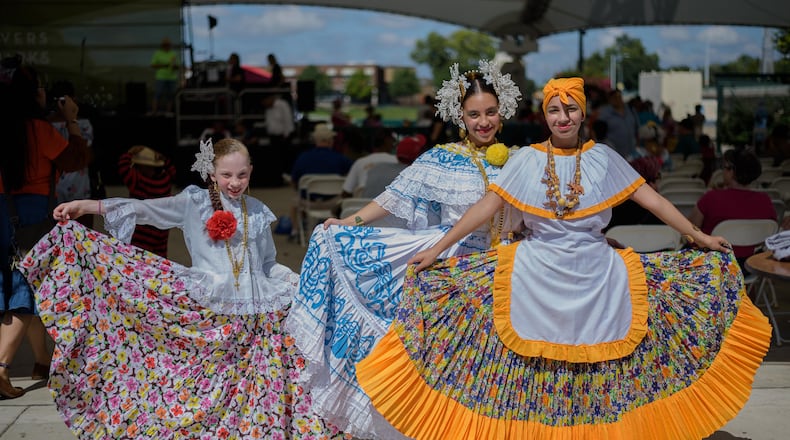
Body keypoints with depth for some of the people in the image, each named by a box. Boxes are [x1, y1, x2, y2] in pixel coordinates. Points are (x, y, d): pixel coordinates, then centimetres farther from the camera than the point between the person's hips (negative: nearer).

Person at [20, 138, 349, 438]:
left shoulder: (257, 212, 12)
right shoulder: (195, 203, 3)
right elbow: (144, 209, -4)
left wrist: (299, 282, 5)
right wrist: (87, 206, -13)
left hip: (254, 309, 3)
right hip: (207, 307, -2)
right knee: (209, 385, -3)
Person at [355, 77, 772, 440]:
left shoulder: (604, 157, 4)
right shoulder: (527, 159, 2)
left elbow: (651, 199, 6)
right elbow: (485, 206, 0)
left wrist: (699, 237, 4)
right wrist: (437, 249, -5)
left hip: (596, 276, 1)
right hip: (537, 275, -1)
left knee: (596, 373, 0)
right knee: (534, 368, -3)